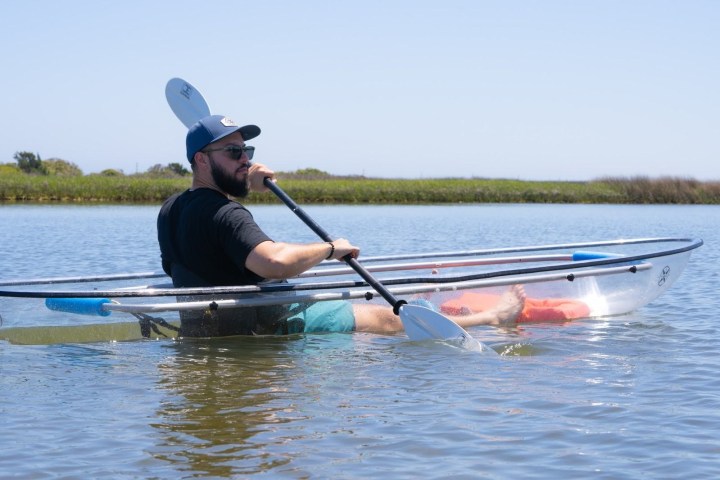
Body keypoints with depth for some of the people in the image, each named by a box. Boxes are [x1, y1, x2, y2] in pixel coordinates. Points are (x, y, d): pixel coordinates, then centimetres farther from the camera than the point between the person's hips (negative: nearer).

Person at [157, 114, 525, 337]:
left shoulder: (169, 210, 5)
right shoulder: (224, 214, -25)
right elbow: (275, 261, -40)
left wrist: (244, 187, 15)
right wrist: (330, 248, -23)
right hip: (267, 329, -10)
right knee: (383, 318, 2)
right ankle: (493, 318, 15)